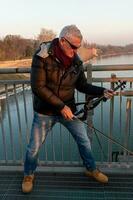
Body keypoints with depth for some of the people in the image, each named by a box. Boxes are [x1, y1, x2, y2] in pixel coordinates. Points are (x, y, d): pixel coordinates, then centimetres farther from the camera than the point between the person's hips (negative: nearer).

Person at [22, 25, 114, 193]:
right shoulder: (42, 56, -18)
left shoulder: (76, 61, -4)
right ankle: (28, 175, 38)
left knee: (84, 141, 11)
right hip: (45, 112, -3)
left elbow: (82, 85, 6)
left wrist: (102, 91, -9)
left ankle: (91, 169, 39)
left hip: (68, 109, 4)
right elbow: (38, 87, -22)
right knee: (34, 147, 9)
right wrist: (61, 106, -24)